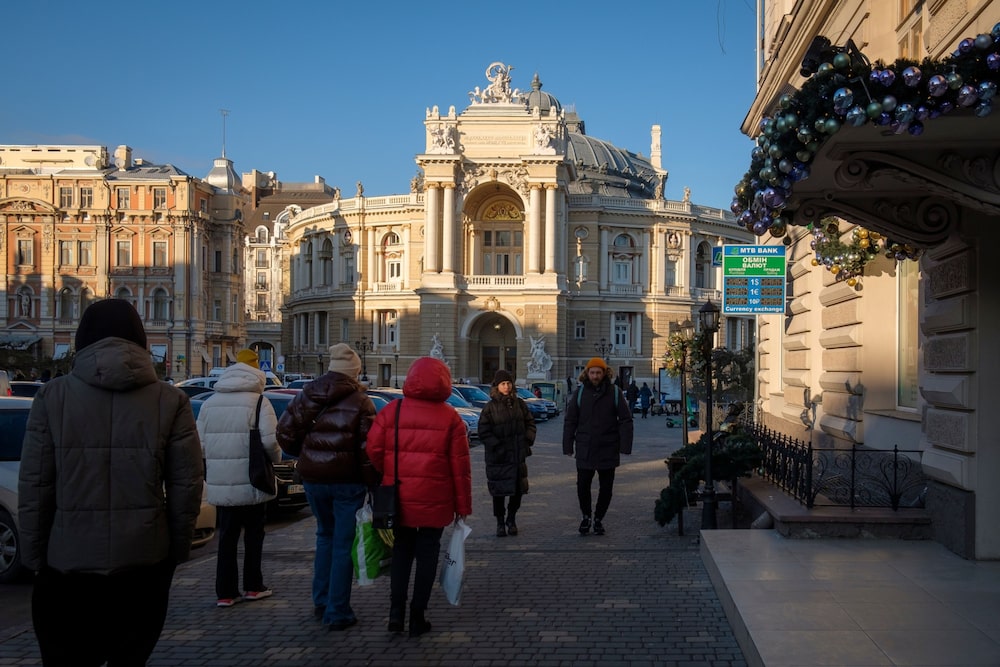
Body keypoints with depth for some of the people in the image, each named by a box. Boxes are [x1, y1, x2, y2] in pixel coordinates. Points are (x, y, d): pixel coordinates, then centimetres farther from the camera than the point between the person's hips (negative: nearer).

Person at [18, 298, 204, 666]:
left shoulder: (53, 395, -2)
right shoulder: (170, 400, -1)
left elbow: (34, 485, -3)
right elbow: (187, 483, -2)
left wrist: (33, 554, 6)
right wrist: (178, 548, 9)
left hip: (69, 560, 0)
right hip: (144, 559, 1)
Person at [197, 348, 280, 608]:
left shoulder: (210, 403, 7)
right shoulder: (259, 402, -9)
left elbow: (200, 443, 5)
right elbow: (270, 441, -16)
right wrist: (276, 458, 4)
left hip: (220, 484, 4)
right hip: (252, 482, -4)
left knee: (227, 538, 10)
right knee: (253, 535, 11)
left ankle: (225, 592, 10)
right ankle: (253, 587, 18)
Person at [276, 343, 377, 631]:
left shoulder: (306, 395, 5)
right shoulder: (360, 401, -7)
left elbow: (285, 433, 1)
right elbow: (369, 446, -13)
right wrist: (372, 481, -4)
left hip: (313, 478, 4)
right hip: (347, 480, -4)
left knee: (325, 535, 23)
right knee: (344, 543, 4)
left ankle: (321, 602, 27)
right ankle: (338, 613, 7)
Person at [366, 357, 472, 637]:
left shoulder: (391, 411, -1)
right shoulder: (450, 417, -3)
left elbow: (373, 449, -5)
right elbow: (460, 465, -4)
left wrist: (387, 479, 11)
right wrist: (462, 504, 3)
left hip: (398, 498, 2)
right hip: (434, 499, -1)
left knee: (401, 550, 17)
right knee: (427, 552, 10)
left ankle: (396, 610, 9)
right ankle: (417, 617, 13)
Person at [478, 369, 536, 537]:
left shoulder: (519, 404, 6)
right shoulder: (490, 408, -6)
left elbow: (530, 423, 14)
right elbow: (484, 432, -8)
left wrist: (528, 440, 1)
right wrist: (497, 446, -15)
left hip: (518, 455, 4)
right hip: (498, 457, -3)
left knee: (518, 489, 9)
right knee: (499, 492, 3)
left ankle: (511, 519, 27)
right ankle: (500, 522, 18)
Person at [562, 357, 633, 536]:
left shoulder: (614, 392, -1)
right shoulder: (580, 392, 2)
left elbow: (626, 420, -1)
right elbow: (570, 421, 5)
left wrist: (625, 446, -8)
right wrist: (568, 446, 1)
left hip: (608, 449, 0)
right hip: (585, 449, 0)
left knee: (606, 488, 8)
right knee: (582, 485, 2)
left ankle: (598, 519, 25)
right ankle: (586, 517, 24)